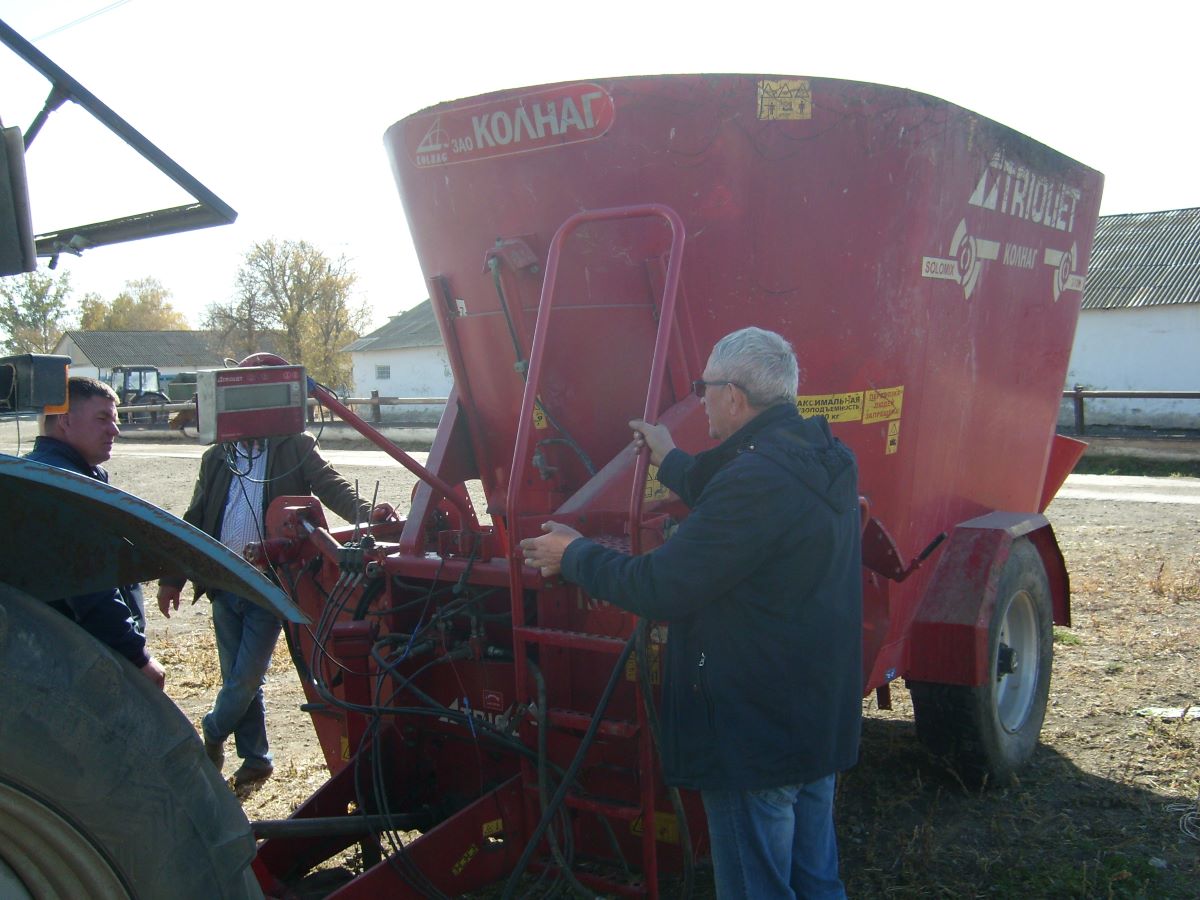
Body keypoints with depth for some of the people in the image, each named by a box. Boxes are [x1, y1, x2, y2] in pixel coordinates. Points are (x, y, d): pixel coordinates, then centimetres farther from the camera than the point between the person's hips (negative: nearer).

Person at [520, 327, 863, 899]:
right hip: (823, 720, 10)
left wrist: (573, 556, -7)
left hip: (754, 738, -10)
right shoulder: (821, 459, 4)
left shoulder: (755, 480, -27)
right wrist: (673, 462, 33)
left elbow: (658, 589, -23)